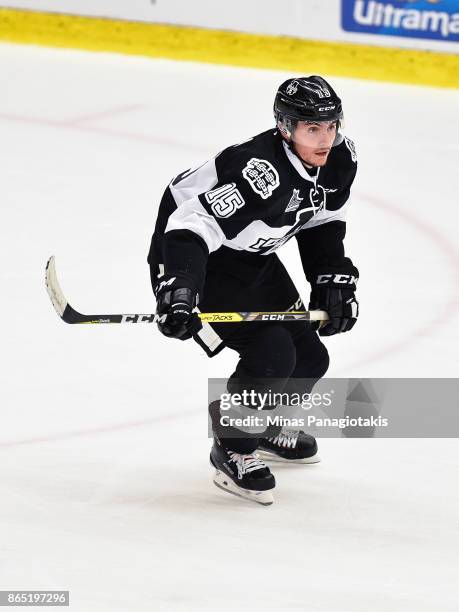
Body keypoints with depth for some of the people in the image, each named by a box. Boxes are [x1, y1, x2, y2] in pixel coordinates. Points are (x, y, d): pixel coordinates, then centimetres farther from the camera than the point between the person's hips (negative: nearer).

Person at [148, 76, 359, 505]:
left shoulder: (340, 160, -10)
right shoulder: (260, 172, -36)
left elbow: (322, 223, 9)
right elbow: (192, 226, -42)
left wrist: (333, 279, 1)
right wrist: (179, 291, -52)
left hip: (252, 259, 9)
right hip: (200, 260, -9)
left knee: (309, 358, 12)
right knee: (272, 354, -20)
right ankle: (232, 450, 3)